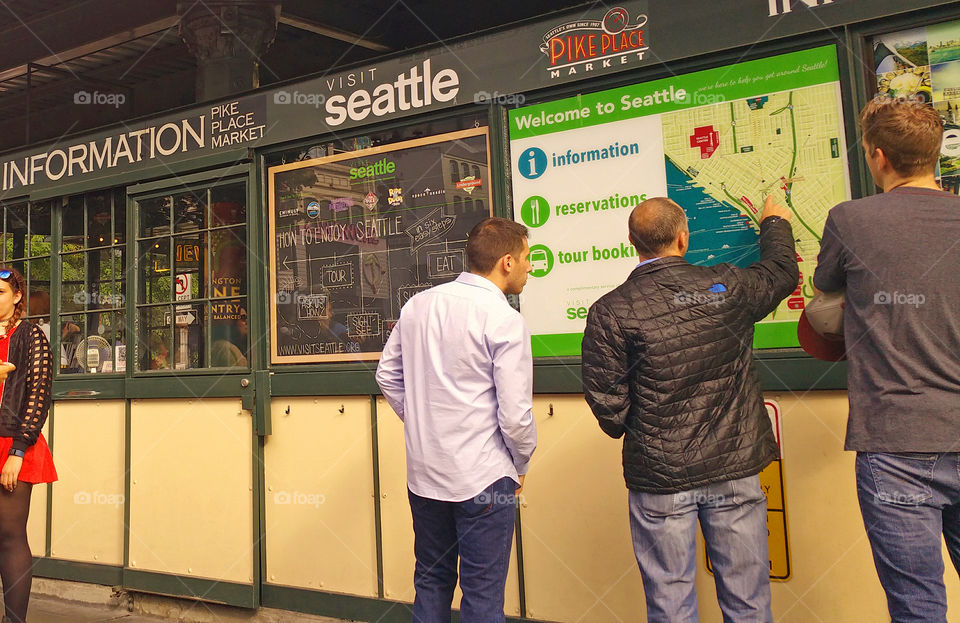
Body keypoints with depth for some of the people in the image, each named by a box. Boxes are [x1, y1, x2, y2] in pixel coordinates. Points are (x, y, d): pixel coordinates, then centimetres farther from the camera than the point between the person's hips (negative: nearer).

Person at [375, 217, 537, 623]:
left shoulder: (416, 306, 3)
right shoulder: (503, 319, -16)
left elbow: (387, 374, 11)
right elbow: (515, 414, -16)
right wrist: (520, 466, 1)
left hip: (423, 473, 6)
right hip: (483, 476, -6)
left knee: (430, 583, 20)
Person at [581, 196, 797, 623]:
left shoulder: (609, 312, -11)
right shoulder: (727, 286, -4)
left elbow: (607, 406, -11)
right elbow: (783, 272, 18)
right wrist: (775, 223, 38)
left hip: (658, 479, -2)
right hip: (734, 469, 2)